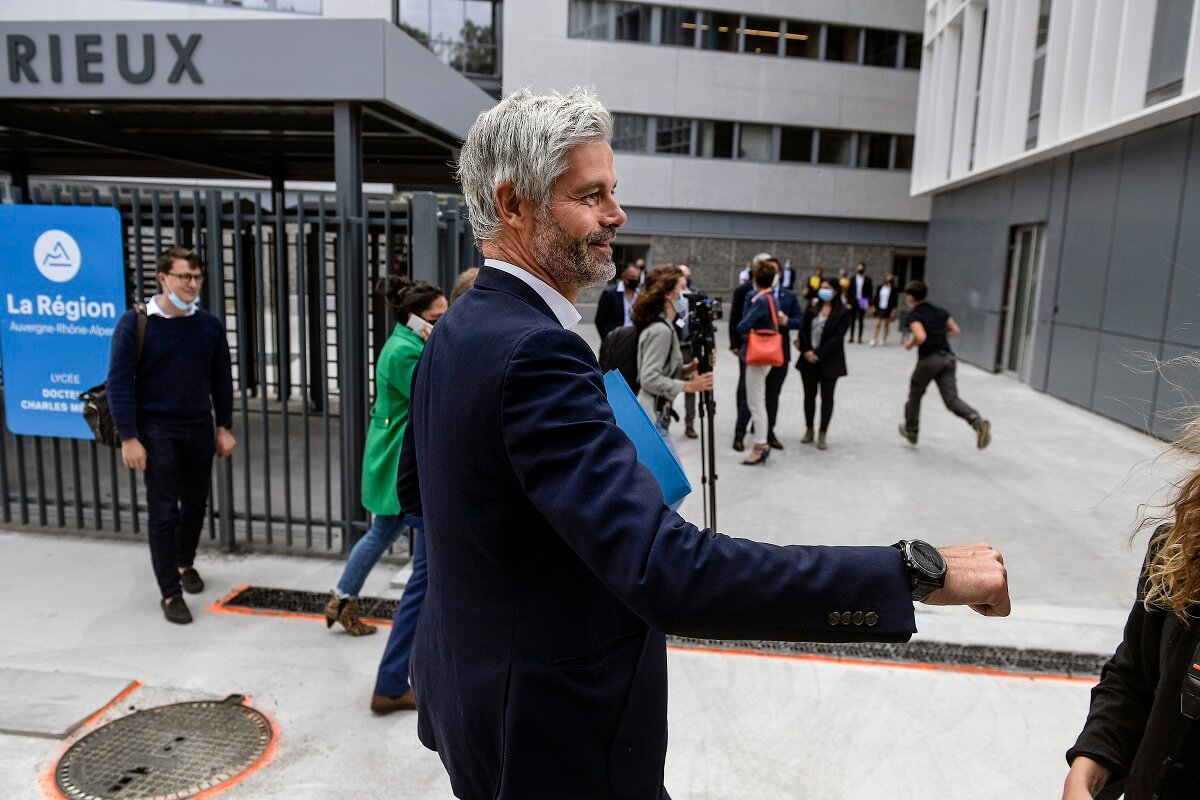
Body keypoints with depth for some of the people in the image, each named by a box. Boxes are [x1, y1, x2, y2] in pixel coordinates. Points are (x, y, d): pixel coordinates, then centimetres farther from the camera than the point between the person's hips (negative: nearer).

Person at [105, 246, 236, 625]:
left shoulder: (210, 325, 1)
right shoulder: (135, 323, -9)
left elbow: (221, 379, 8)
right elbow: (119, 382, -9)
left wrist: (224, 427, 7)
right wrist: (129, 437, -13)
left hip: (199, 429, 4)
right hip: (157, 431, -4)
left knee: (196, 503, 16)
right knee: (163, 512, -1)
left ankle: (185, 563, 41)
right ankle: (170, 593, 10)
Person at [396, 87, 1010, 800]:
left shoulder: (455, 332, 1)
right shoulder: (533, 355, -31)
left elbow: (414, 487, 14)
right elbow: (670, 573, -39)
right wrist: (920, 571, -34)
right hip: (556, 739, -9)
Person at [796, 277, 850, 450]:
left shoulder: (842, 313, -5)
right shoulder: (812, 308, 7)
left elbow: (837, 337, -12)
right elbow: (803, 330, 2)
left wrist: (818, 354, -17)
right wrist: (807, 350, -12)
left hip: (829, 361, -3)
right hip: (808, 359, 3)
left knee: (826, 397, 5)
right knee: (809, 395, 10)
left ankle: (822, 434, 11)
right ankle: (809, 430, 23)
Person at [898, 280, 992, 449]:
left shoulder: (914, 315, -8)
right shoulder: (939, 311, 14)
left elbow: (921, 337, -22)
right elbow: (955, 330, 18)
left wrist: (909, 344, -4)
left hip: (928, 360, -5)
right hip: (947, 358, 5)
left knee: (915, 395, 18)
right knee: (952, 399, 0)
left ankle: (911, 431, 33)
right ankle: (978, 422, -24)